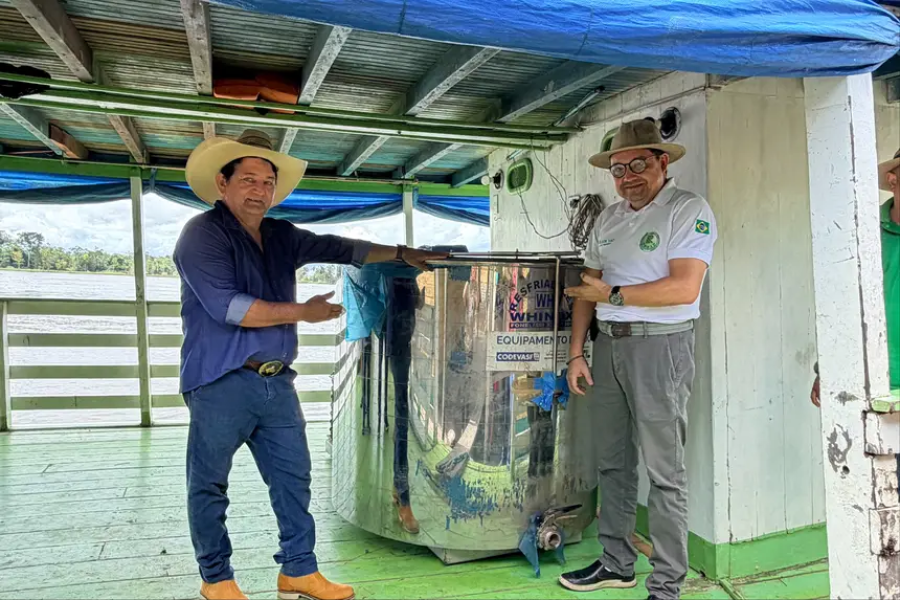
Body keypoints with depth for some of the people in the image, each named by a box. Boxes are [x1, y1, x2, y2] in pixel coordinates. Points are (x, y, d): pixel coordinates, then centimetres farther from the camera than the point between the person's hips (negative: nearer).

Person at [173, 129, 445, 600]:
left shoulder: (281, 236, 13)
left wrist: (401, 254, 11)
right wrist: (303, 311, -13)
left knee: (294, 477, 10)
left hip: (276, 383, 7)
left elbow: (339, 249, 17)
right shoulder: (204, 233, -9)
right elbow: (226, 306, -18)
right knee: (210, 486, 7)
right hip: (222, 384, -7)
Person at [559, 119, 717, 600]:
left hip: (660, 345, -7)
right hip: (608, 344, 7)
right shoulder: (608, 218, 14)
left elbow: (684, 289, -17)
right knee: (613, 464, 14)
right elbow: (587, 288, 13)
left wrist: (612, 294, -13)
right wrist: (576, 352, 7)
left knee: (664, 471, 0)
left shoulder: (689, 210, -6)